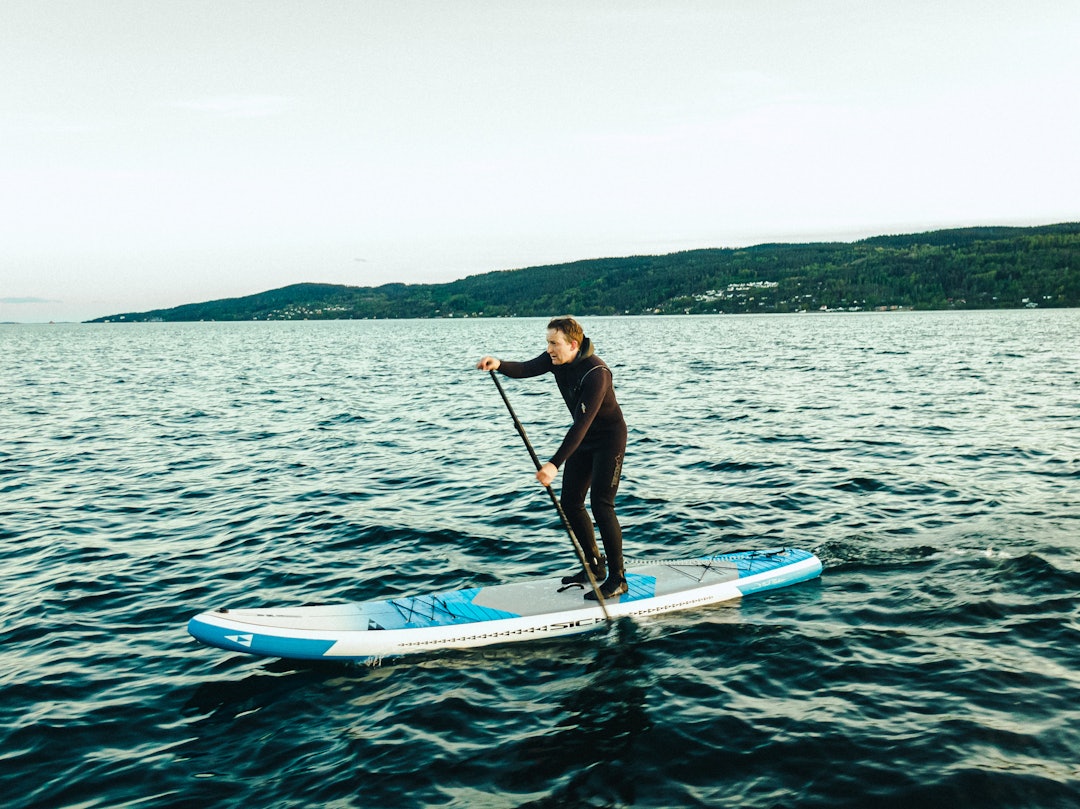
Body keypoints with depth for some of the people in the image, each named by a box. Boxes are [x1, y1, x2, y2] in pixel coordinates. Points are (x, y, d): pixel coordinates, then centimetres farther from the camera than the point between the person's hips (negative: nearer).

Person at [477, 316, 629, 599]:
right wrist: (499, 365, -40)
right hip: (583, 438, 9)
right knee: (570, 502, 7)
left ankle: (617, 578, -1)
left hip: (609, 438, -8)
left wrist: (555, 464, -41)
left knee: (601, 505, -12)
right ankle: (594, 565, 23)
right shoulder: (557, 359, -6)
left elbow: (582, 423, -36)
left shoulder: (596, 373, -31)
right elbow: (525, 369, -17)